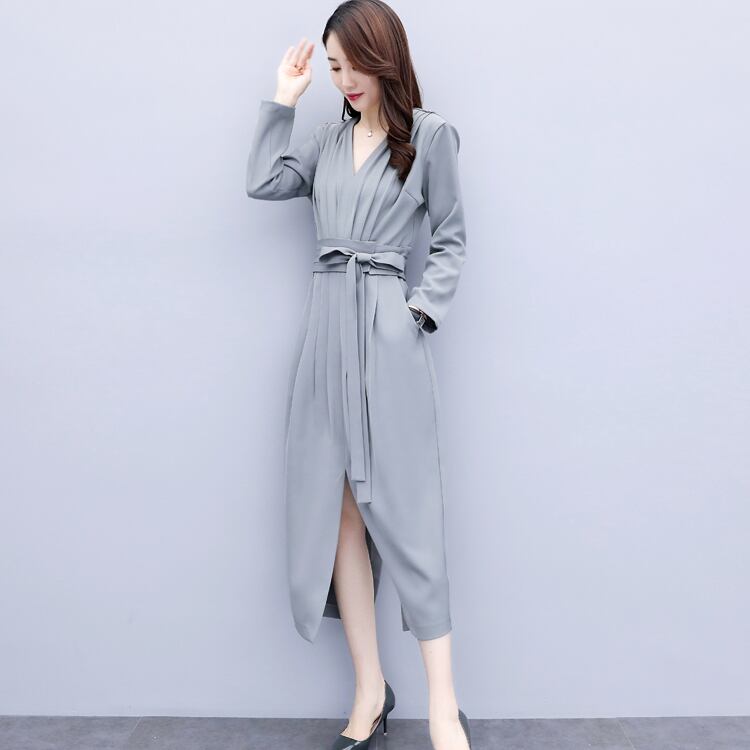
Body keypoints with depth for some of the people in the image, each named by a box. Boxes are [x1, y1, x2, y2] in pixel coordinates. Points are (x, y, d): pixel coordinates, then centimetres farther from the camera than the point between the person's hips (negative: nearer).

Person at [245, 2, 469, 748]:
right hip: (325, 326, 5)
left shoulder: (429, 135, 4)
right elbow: (263, 183, 11)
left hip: (386, 330, -5)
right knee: (337, 512, 3)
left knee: (400, 509, -6)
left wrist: (422, 309, -8)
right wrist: (281, 101, 14)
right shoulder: (329, 138, 18)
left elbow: (451, 239, 4)